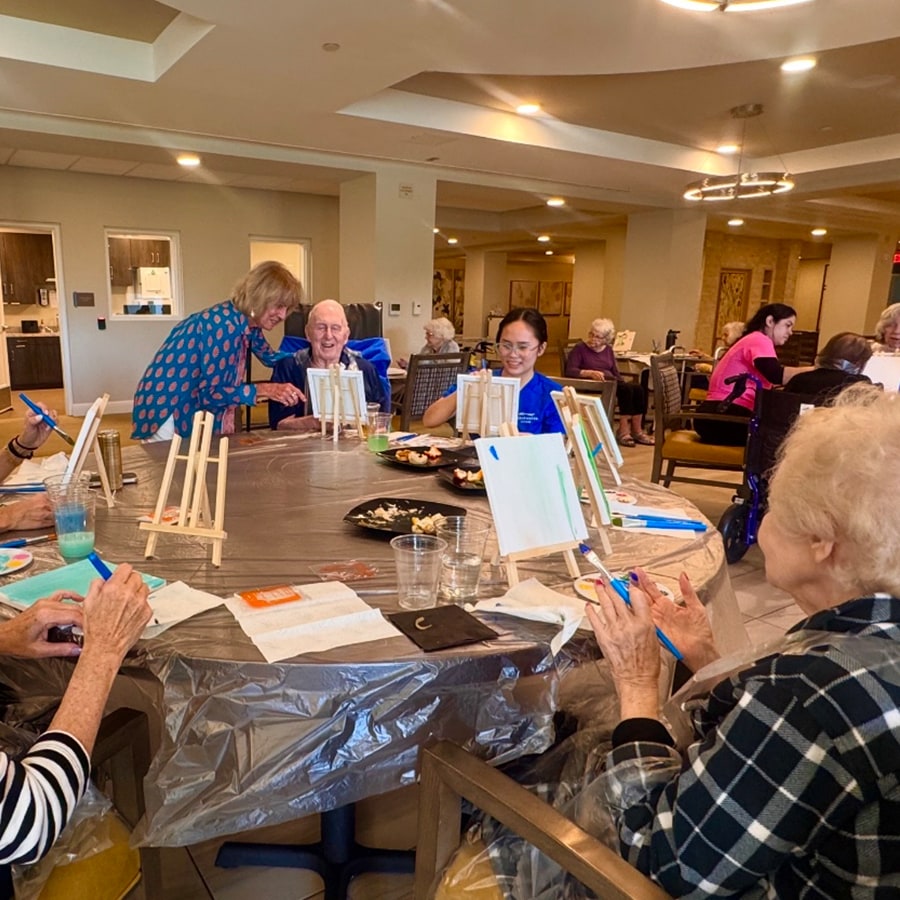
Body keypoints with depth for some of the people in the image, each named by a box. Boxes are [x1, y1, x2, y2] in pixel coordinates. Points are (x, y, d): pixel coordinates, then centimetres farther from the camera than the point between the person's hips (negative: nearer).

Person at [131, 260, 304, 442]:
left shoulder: (249, 323, 0)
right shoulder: (224, 324, -26)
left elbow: (272, 358, 20)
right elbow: (210, 392, -25)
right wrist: (265, 390, -27)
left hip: (196, 411, 9)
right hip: (167, 413, -9)